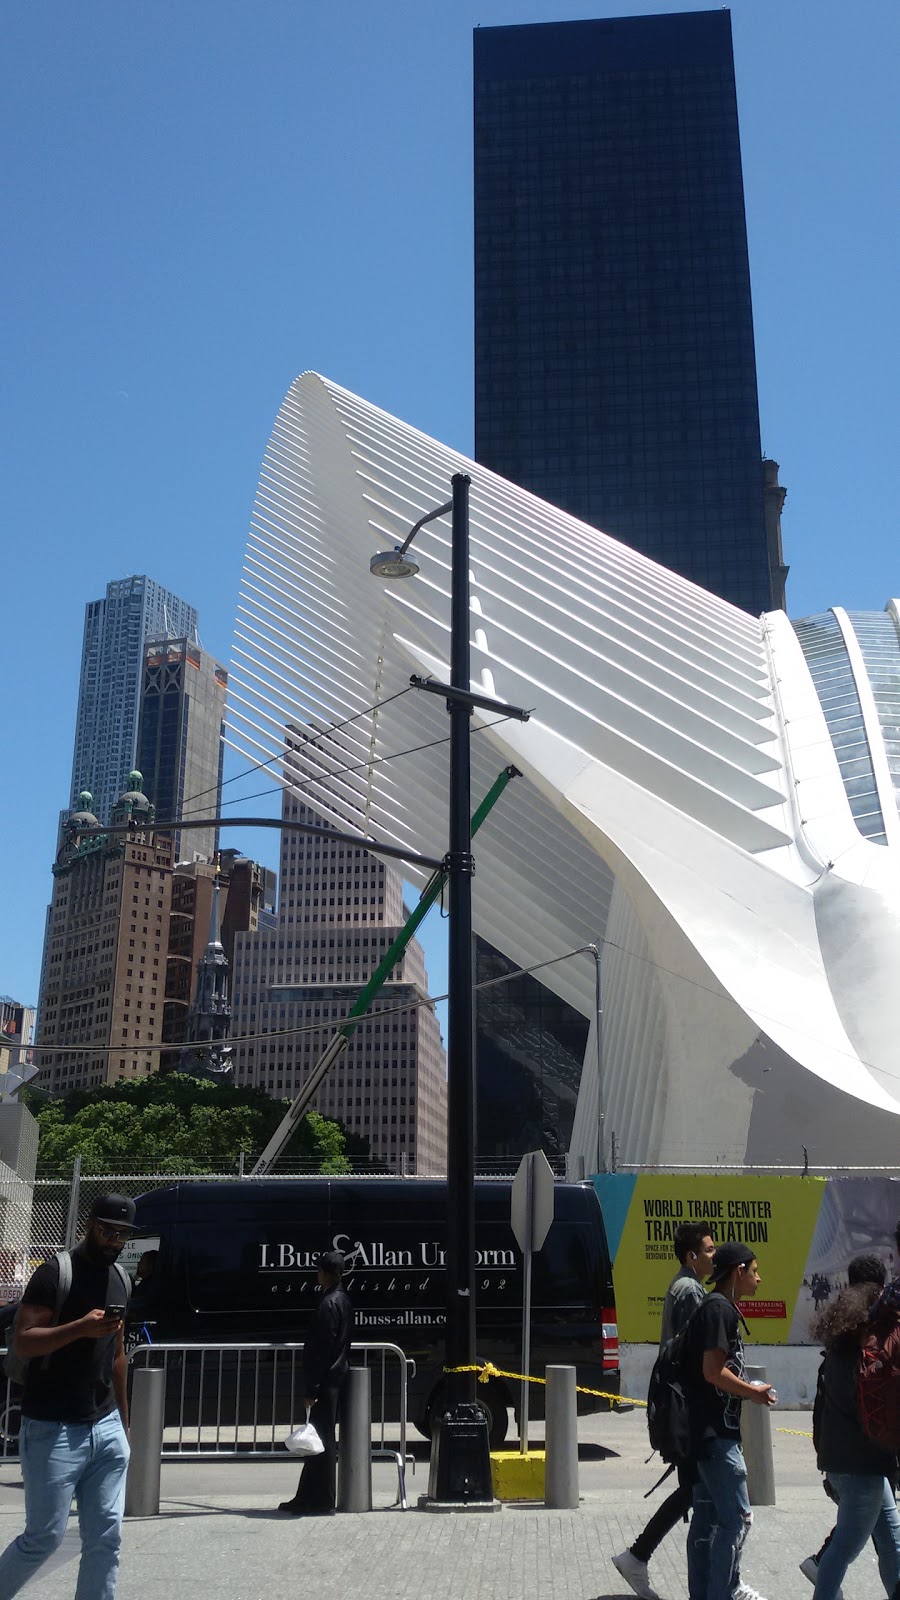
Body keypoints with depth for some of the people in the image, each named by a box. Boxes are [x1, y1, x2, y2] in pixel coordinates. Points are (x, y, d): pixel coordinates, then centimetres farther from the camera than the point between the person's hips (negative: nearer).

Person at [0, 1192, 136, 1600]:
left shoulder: (119, 1279, 13)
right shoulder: (55, 1273, -8)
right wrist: (80, 1328, -30)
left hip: (106, 1429, 6)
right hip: (52, 1430, -6)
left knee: (106, 1537, 3)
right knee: (44, 1536, 2)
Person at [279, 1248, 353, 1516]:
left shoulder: (329, 1303, -17)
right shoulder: (342, 1299, 12)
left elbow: (322, 1349, -20)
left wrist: (311, 1389, -17)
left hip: (326, 1382, -10)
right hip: (336, 1377, 10)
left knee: (321, 1441, -2)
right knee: (320, 1441, 14)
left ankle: (322, 1503, 4)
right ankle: (306, 1499, 22)